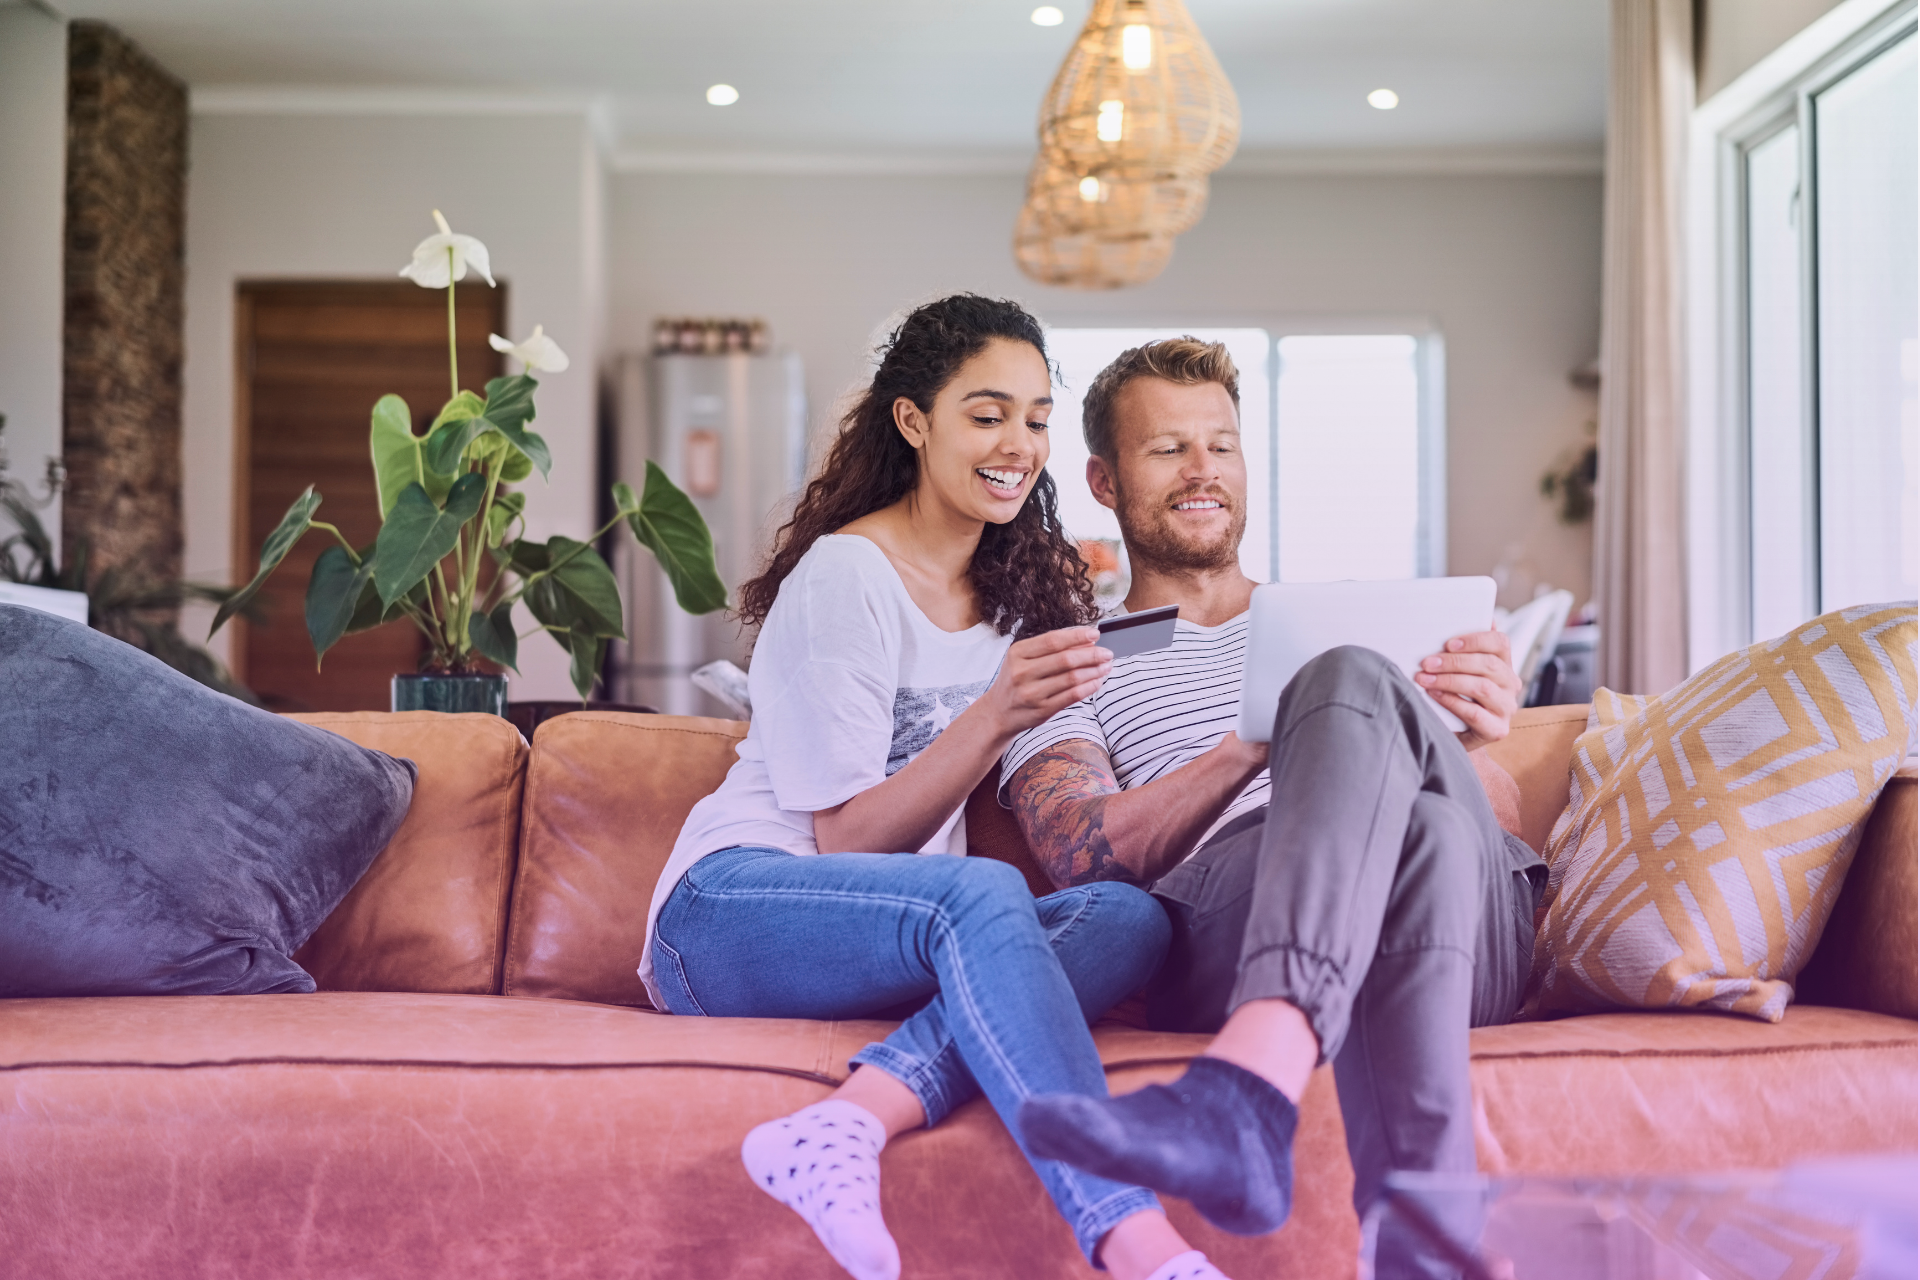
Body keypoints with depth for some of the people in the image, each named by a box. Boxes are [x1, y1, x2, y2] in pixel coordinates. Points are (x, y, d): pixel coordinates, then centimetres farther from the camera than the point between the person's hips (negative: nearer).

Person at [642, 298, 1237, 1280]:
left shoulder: (1021, 589, 15)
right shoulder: (845, 576, -8)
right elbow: (846, 840, -12)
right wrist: (994, 716, -26)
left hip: (894, 932, 7)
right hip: (726, 913, -6)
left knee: (1131, 917, -24)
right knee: (982, 894, -38)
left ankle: (848, 1121, -39)